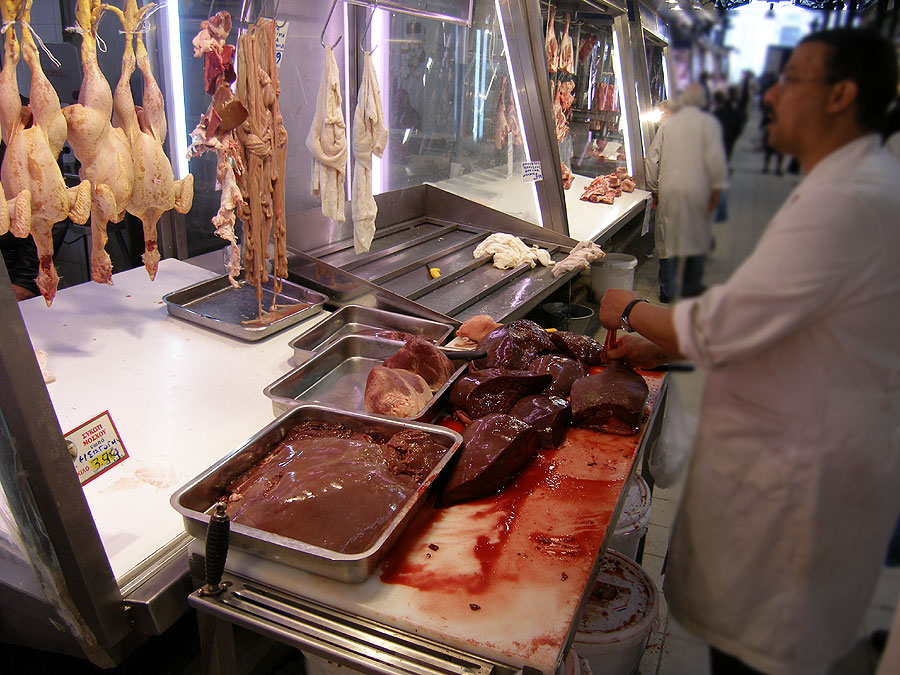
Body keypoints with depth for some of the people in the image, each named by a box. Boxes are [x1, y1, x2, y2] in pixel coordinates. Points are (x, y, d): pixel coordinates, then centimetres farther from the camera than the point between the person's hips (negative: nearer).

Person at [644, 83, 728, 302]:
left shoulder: (668, 123, 7)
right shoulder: (709, 122, -1)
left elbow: (652, 158, 7)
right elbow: (715, 159, -7)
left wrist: (653, 187, 15)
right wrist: (716, 189, -1)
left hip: (669, 191, 2)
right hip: (698, 190, -1)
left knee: (668, 239, 6)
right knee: (698, 239, 12)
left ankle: (667, 289, 9)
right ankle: (691, 287, 21)